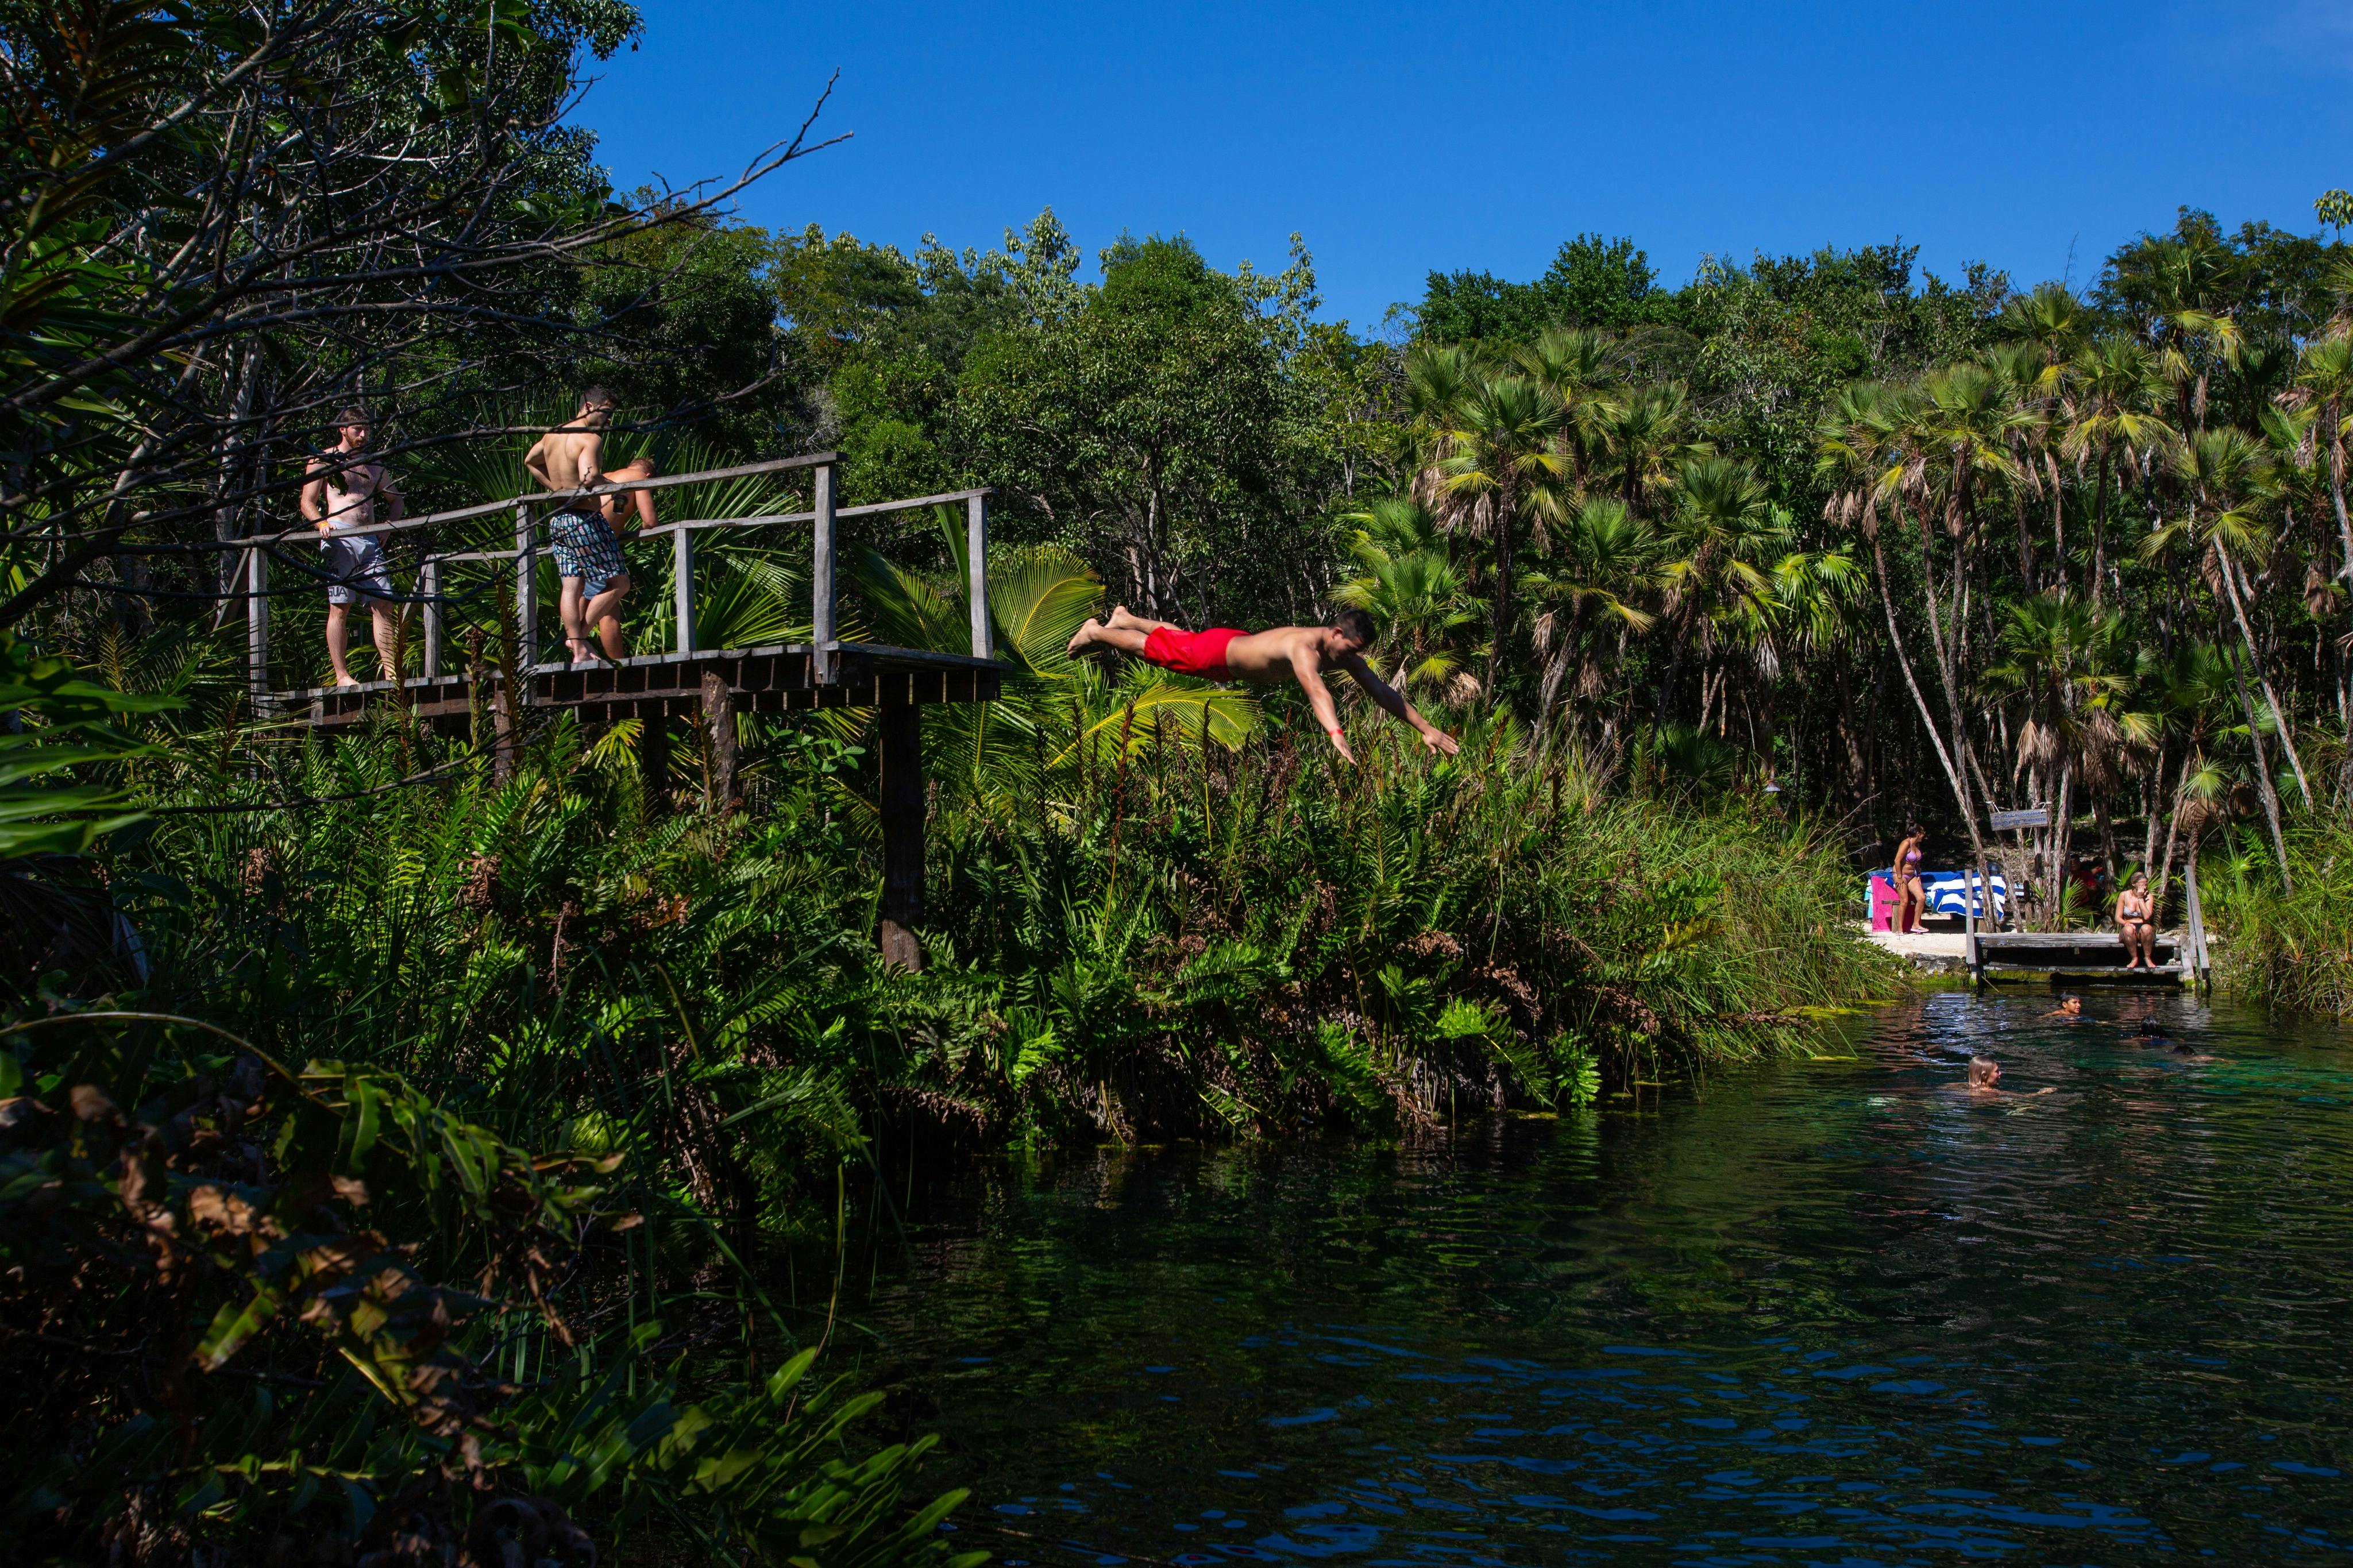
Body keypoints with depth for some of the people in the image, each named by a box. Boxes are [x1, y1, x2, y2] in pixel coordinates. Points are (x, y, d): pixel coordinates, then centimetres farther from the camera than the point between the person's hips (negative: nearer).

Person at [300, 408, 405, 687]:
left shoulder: (374, 466, 22)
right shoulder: (324, 460, 10)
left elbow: (395, 499, 30)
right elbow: (307, 502, 4)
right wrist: (322, 523, -16)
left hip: (370, 541, 4)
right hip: (340, 537, -4)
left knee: (384, 604, -6)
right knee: (339, 608, -6)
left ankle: (389, 669, -7)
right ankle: (342, 675, -7)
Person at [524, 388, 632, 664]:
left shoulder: (552, 434, 14)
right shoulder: (590, 439, -13)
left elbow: (530, 460, 31)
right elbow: (590, 477, -29)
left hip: (558, 520, 9)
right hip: (585, 520, -9)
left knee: (572, 586, 5)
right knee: (618, 584, -2)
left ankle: (578, 651, -1)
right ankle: (580, 636, -6)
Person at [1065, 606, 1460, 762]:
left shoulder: (1343, 652, -18)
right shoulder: (1306, 647, -43)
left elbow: (1383, 692, -16)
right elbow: (1316, 691, -61)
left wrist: (1425, 728, -25)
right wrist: (1337, 738, -75)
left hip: (1237, 643, 8)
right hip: (1216, 653, -8)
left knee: (1177, 638, 32)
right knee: (1153, 648, 14)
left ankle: (1125, 618, 57)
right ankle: (1096, 632, 39)